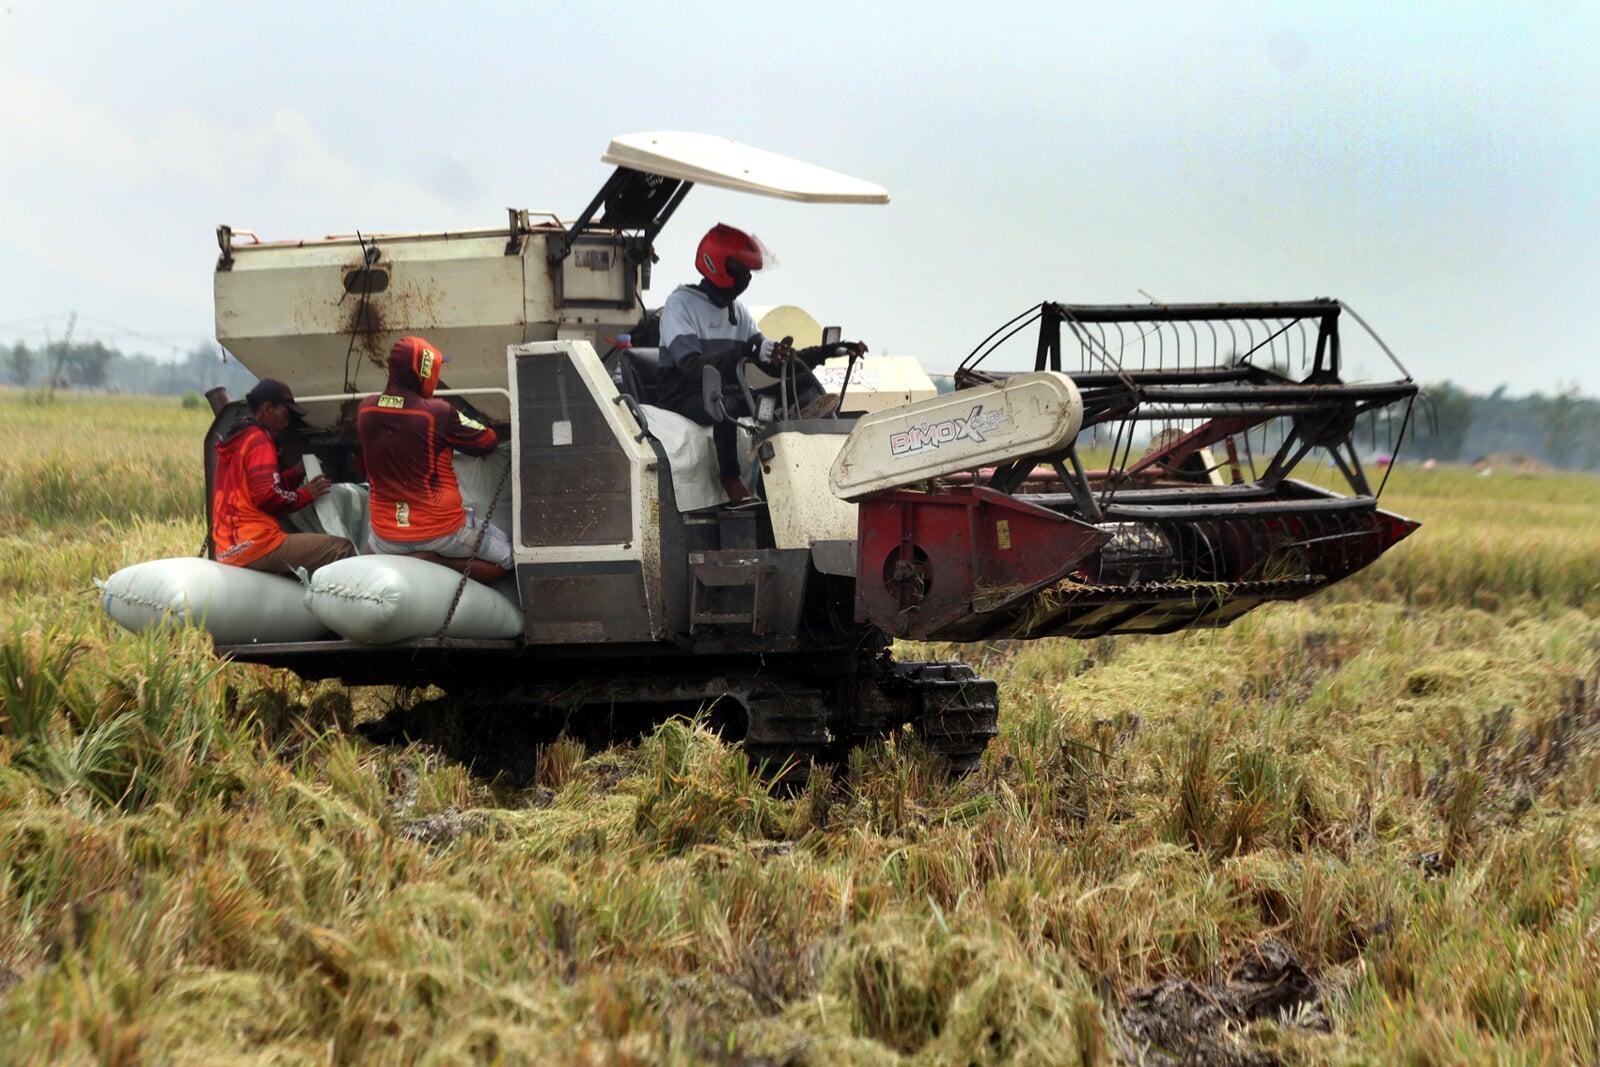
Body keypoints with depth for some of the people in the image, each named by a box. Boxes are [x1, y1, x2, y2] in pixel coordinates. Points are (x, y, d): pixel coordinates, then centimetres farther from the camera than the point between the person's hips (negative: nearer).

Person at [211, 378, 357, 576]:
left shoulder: (235, 440, 20)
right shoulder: (259, 440, -9)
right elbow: (267, 496, -18)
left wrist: (297, 473, 14)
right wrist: (305, 494, -4)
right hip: (256, 544, -10)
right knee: (342, 549, -15)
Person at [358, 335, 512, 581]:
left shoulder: (365, 411, -6)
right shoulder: (439, 413, -20)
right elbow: (487, 442, -4)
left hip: (388, 536, 5)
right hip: (441, 531, -5)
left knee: (375, 550, 40)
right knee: (507, 560, 14)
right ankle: (436, 560, -6)